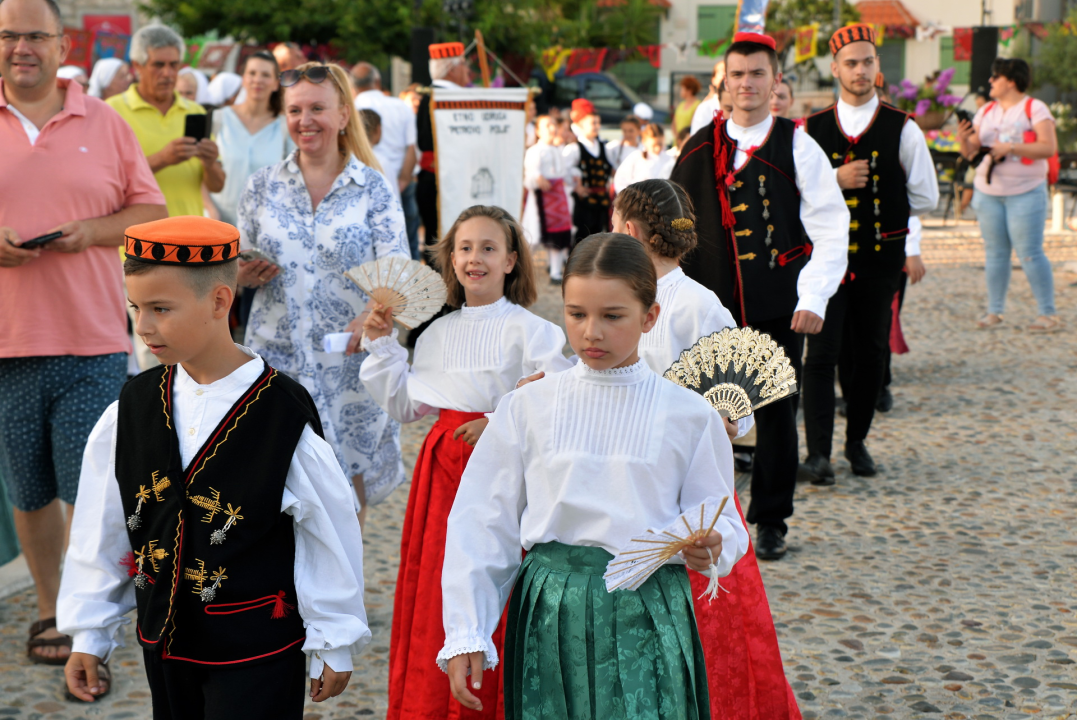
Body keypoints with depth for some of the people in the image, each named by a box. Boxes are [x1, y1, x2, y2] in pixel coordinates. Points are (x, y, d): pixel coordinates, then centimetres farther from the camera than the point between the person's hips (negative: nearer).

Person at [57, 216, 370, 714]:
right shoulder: (131, 411, -4)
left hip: (257, 653, -4)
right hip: (163, 639, 5)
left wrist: (334, 645, -2)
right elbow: (100, 532, 5)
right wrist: (89, 635, 9)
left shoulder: (285, 418, -18)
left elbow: (329, 533, -9)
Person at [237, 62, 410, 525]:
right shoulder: (264, 185, 9)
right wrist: (245, 274, -10)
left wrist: (373, 314, -28)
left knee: (350, 476, 3)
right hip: (276, 356, 2)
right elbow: (236, 270, 15)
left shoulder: (373, 187, 1)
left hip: (350, 356, -1)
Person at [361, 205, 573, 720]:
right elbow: (406, 407, 16)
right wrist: (382, 345, 11)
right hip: (443, 466, 6)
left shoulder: (530, 330, -8)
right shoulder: (437, 334, 11)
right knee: (433, 592, 10)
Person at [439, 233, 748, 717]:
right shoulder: (527, 407, 3)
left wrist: (709, 547, -17)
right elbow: (482, 523, 5)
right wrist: (465, 637, 1)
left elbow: (717, 516, 7)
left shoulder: (689, 414, 2)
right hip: (548, 617, 1)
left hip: (647, 617, -1)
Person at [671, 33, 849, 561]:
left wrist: (814, 299, -12)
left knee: (777, 413, 5)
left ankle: (771, 522, 19)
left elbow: (831, 228, -4)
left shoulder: (797, 148, -1)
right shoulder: (700, 150, 6)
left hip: (778, 309, -2)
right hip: (712, 306, 2)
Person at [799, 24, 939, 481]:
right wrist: (836, 181, -10)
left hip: (880, 258, 1)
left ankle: (857, 442, 23)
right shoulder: (812, 129, 4)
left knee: (871, 352, 8)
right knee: (822, 352, -9)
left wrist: (882, 210, 6)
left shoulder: (902, 129, 3)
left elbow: (925, 198, 8)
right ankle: (818, 453, -8)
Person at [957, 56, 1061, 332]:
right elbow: (970, 151, 11)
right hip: (988, 191, 5)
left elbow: (1049, 147, -14)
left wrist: (1011, 148, -22)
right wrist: (963, 139, -11)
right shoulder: (986, 111, 12)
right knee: (995, 252, 6)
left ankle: (1048, 314, -3)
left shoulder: (1034, 108, -4)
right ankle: (994, 312, 10)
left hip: (1025, 193, -5)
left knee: (1030, 253, -8)